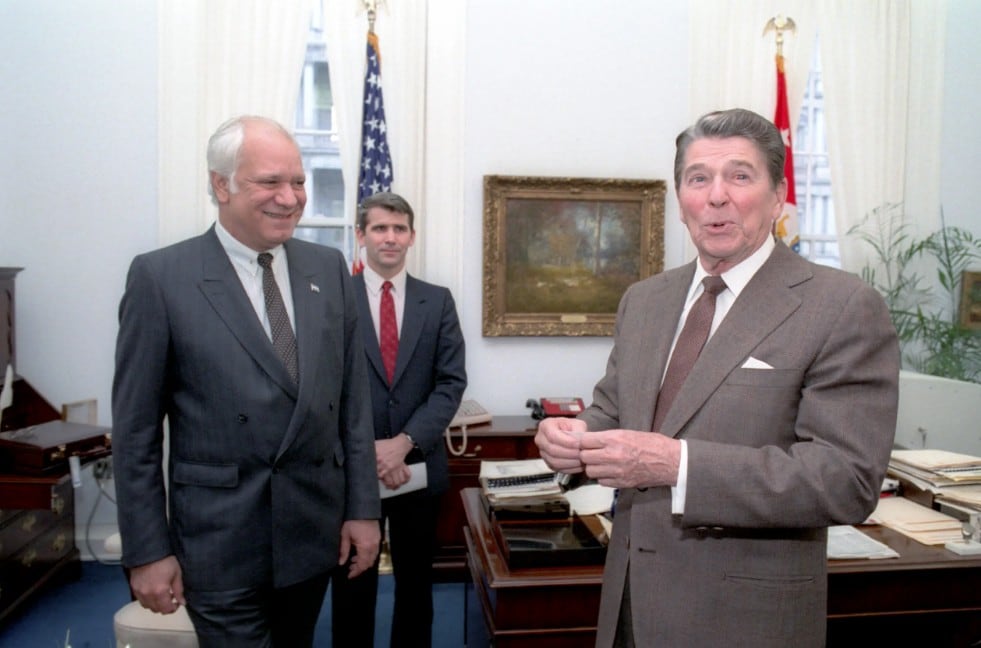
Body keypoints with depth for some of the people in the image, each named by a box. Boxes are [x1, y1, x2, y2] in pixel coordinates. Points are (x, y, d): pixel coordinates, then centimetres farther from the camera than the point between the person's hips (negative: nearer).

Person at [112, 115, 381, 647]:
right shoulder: (160, 277, -9)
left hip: (316, 531, 4)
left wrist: (363, 508, 3)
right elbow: (135, 429, -6)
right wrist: (146, 551, -5)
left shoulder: (328, 269, 2)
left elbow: (353, 401, 4)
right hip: (220, 542, -4)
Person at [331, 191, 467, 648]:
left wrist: (405, 443, -15)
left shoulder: (438, 302, 3)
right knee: (352, 586, 13)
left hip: (419, 467, 2)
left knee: (415, 583, 17)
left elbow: (451, 382, -3)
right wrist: (366, 449, -15)